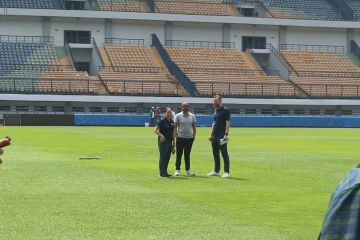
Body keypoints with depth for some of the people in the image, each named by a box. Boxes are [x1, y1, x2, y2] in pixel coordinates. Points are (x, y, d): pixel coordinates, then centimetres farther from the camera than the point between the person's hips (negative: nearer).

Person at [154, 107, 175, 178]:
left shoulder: (172, 121, 10)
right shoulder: (162, 121, -10)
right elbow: (155, 130, -12)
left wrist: (174, 142, 14)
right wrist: (161, 135, -26)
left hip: (169, 141, 7)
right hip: (163, 141, -7)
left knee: (168, 157, 9)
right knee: (163, 156, -4)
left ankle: (165, 172, 17)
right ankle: (162, 173, 0)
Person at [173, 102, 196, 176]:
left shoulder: (192, 116, 7)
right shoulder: (178, 116, -1)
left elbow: (194, 127, 11)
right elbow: (175, 127, -2)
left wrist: (193, 136, 3)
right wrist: (175, 137, -9)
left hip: (189, 138, 3)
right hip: (180, 138, -3)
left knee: (187, 155, 8)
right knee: (179, 155, 0)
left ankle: (187, 170, 10)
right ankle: (177, 170, 7)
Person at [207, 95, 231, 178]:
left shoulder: (225, 110, -8)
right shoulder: (216, 110, 16)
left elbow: (227, 123, -14)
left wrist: (226, 134, -21)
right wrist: (211, 134, 17)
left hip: (222, 136, -8)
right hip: (215, 136, 8)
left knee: (224, 154, -5)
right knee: (215, 154, 12)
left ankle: (226, 172, -3)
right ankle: (216, 171, 19)